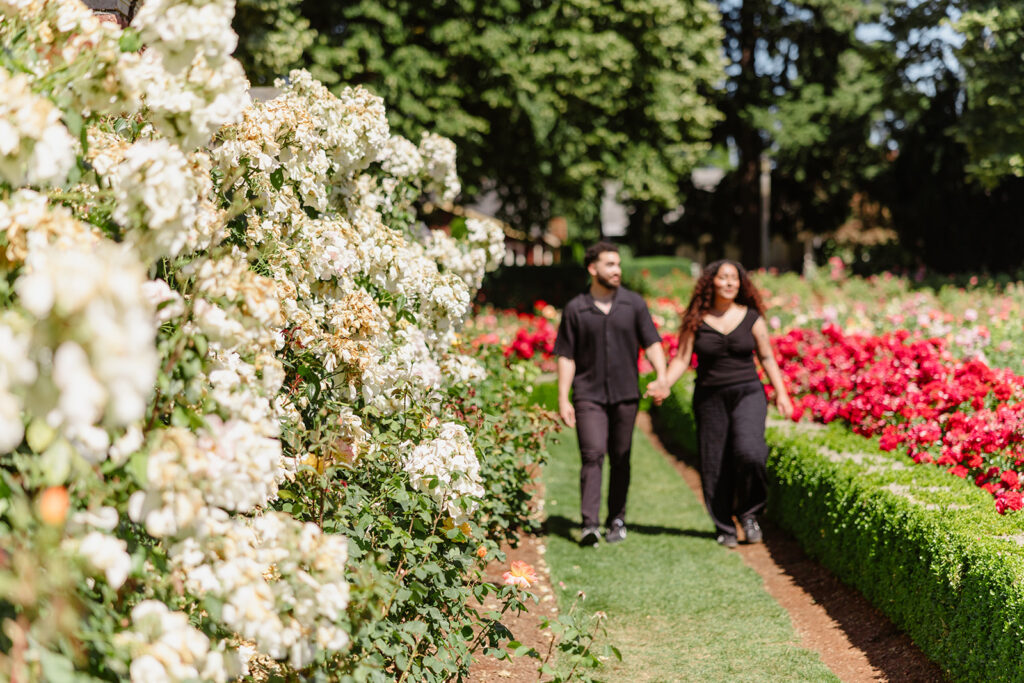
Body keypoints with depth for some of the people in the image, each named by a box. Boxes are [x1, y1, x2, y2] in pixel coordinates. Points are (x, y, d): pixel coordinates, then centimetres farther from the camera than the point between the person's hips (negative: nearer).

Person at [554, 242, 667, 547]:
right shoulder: (575, 309, 3)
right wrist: (563, 398, -2)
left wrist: (662, 376, -13)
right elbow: (566, 356, 4)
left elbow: (652, 343, 3)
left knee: (620, 458, 7)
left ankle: (617, 520, 18)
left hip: (625, 393, 2)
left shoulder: (634, 304, 6)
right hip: (589, 394, -2)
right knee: (592, 455, -13)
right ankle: (589, 524, -18)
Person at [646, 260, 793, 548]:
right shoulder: (696, 321, 2)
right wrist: (664, 384, -17)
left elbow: (767, 357, 11)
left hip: (747, 394, -1)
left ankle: (748, 513, 1)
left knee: (748, 453, -22)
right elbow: (681, 359, 0)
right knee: (715, 466, 1)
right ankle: (725, 528, 17)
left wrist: (781, 393, 5)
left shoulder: (751, 318, 4)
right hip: (710, 398, 1)